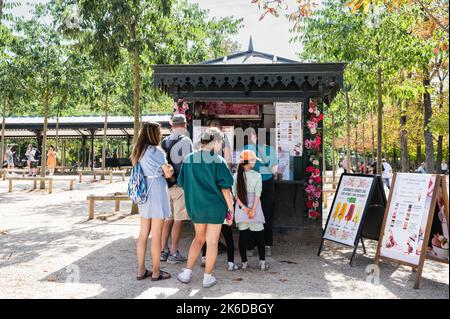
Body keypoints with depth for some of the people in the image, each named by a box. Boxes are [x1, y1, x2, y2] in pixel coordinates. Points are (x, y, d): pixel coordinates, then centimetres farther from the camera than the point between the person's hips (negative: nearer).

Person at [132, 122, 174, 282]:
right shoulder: (156, 150, -12)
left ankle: (141, 270, 19)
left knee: (143, 234, 12)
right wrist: (171, 168, 11)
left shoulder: (138, 151, 10)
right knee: (156, 234, 0)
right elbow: (168, 173, -12)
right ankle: (156, 272, 9)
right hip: (157, 191, -8)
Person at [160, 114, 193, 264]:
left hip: (166, 184, 6)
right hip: (180, 185, -6)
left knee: (168, 218, 14)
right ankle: (173, 253, 7)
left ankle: (164, 251, 21)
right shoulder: (185, 141, -10)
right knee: (178, 220, 2)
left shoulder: (164, 142, 9)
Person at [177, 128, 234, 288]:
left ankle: (187, 272, 24)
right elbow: (225, 187, -12)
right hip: (215, 206, -4)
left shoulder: (188, 159, 0)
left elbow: (183, 184, 7)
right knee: (212, 242, 9)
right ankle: (208, 277, 19)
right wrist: (230, 206, -2)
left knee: (198, 238, 23)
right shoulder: (218, 160, -12)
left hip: (195, 206, 4)